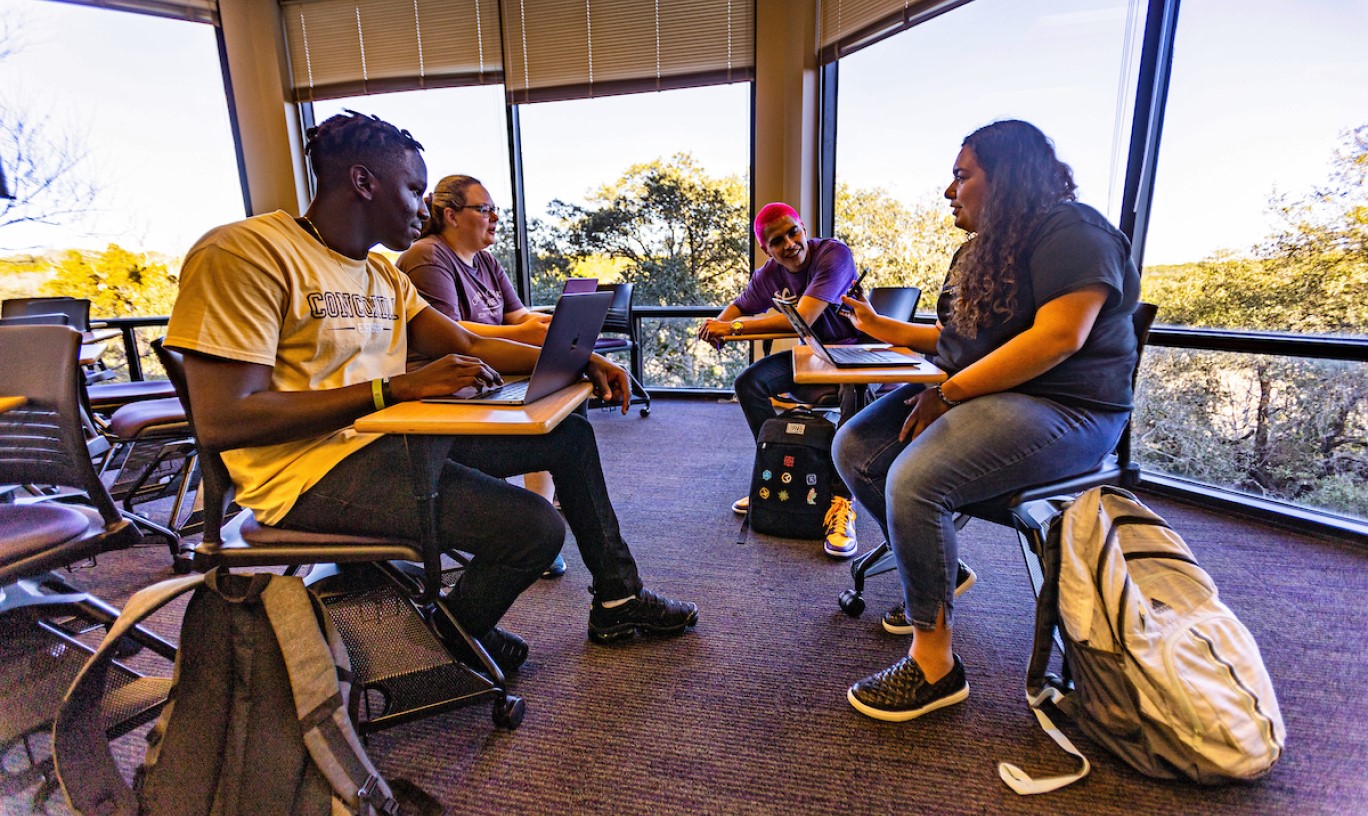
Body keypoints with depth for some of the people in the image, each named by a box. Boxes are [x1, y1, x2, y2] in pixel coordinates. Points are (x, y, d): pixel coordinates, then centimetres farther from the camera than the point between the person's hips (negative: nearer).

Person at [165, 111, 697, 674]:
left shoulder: (384, 275, 13)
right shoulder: (247, 253, -13)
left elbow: (469, 347, 10)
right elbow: (220, 421, -21)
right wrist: (398, 387, -25)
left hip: (396, 437, 9)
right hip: (314, 467, -9)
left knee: (571, 434, 8)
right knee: (535, 527, -25)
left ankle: (618, 599, 19)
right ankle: (455, 640, 9)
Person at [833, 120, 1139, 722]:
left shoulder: (1073, 233, -10)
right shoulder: (983, 247, 19)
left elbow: (1057, 338, -23)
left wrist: (949, 392, -23)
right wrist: (885, 328, 16)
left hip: (1064, 410, -9)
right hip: (965, 393, 9)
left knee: (915, 480, -31)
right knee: (854, 449, -6)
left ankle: (935, 664, -13)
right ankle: (938, 572, 13)